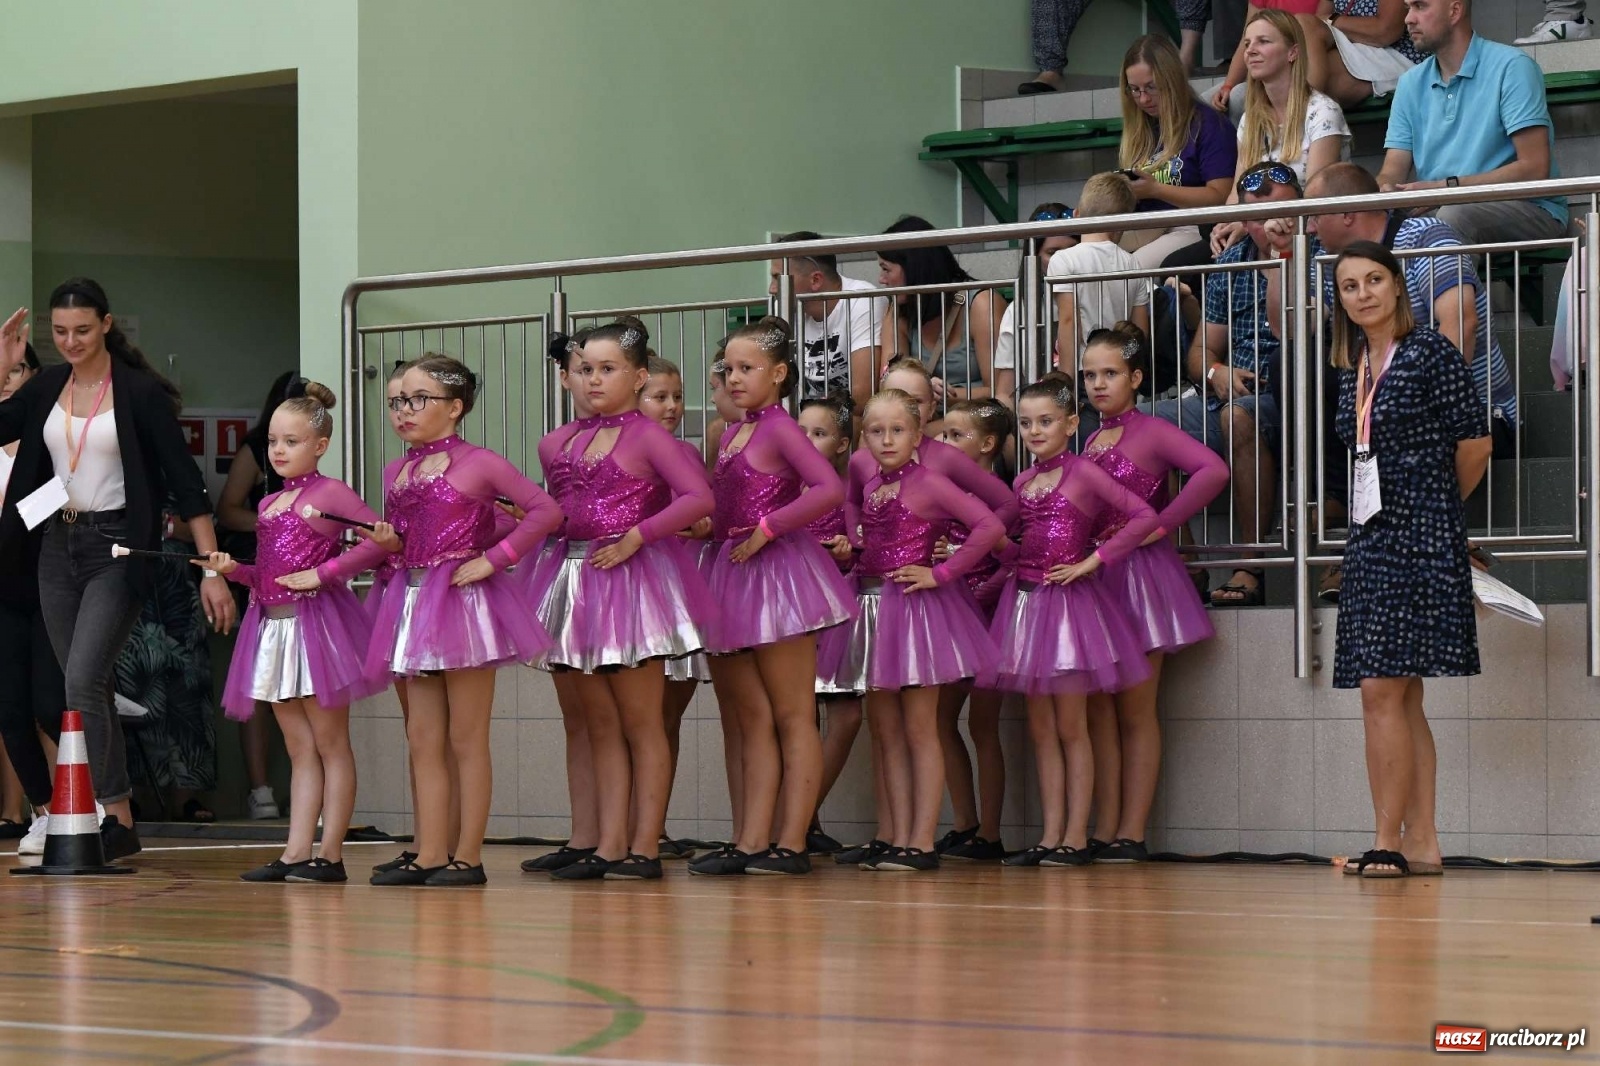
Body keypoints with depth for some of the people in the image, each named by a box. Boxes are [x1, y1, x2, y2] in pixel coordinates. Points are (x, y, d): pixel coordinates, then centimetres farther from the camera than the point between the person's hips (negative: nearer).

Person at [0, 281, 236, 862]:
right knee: (91, 689, 8)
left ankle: (101, 813, -16)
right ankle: (119, 822, 13)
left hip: (117, 548, -6)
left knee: (83, 683, -19)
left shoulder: (140, 392, -9)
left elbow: (185, 480, -10)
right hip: (59, 546, 6)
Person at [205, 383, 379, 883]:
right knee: (299, 747, 8)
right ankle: (297, 852, 7)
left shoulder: (330, 493, -5)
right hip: (273, 624, 7)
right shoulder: (268, 505, 17)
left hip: (316, 621, -7)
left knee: (330, 743, -2)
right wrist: (233, 570, 1)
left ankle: (331, 854, -2)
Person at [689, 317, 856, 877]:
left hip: (777, 573, -9)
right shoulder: (732, 435, 15)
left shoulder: (780, 428, -9)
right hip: (735, 578, 9)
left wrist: (767, 529, -20)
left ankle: (791, 843, -3)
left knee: (792, 716, -3)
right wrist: (708, 529, -2)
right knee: (753, 719, 8)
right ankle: (753, 840, 9)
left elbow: (828, 488, -23)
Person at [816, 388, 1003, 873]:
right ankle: (899, 839, 13)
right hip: (872, 606, 7)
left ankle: (923, 842, 0)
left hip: (916, 610, -7)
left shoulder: (929, 484, -10)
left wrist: (941, 573, -17)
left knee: (919, 729, -3)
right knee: (887, 731, 8)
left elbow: (989, 526, -18)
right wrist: (846, 545, 2)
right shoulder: (868, 488, 10)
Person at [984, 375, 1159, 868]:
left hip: (1068, 602, -7)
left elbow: (1144, 517, -16)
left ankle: (1076, 837, 0)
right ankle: (1051, 836, 9)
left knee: (1070, 726, -3)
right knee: (1040, 728, 6)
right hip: (1025, 599, 7)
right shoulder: (1024, 482, 12)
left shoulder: (1083, 473, -7)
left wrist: (1091, 562, -16)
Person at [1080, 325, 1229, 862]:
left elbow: (1213, 470, -20)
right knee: (1098, 711, 5)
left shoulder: (1152, 433, -5)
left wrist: (1161, 525, -18)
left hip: (1139, 575, -6)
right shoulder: (1088, 441, 14)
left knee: (1135, 712, -2)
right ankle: (1104, 832, 8)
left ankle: (1132, 833, 1)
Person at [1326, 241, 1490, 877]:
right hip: (1371, 538, 8)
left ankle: (1389, 841, -11)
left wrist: (1440, 504, 9)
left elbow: (1475, 441, -5)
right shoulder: (1354, 370, 15)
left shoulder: (1429, 353, -7)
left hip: (1420, 537, -8)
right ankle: (1422, 844, 9)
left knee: (1382, 689, -13)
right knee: (1402, 697, 7)